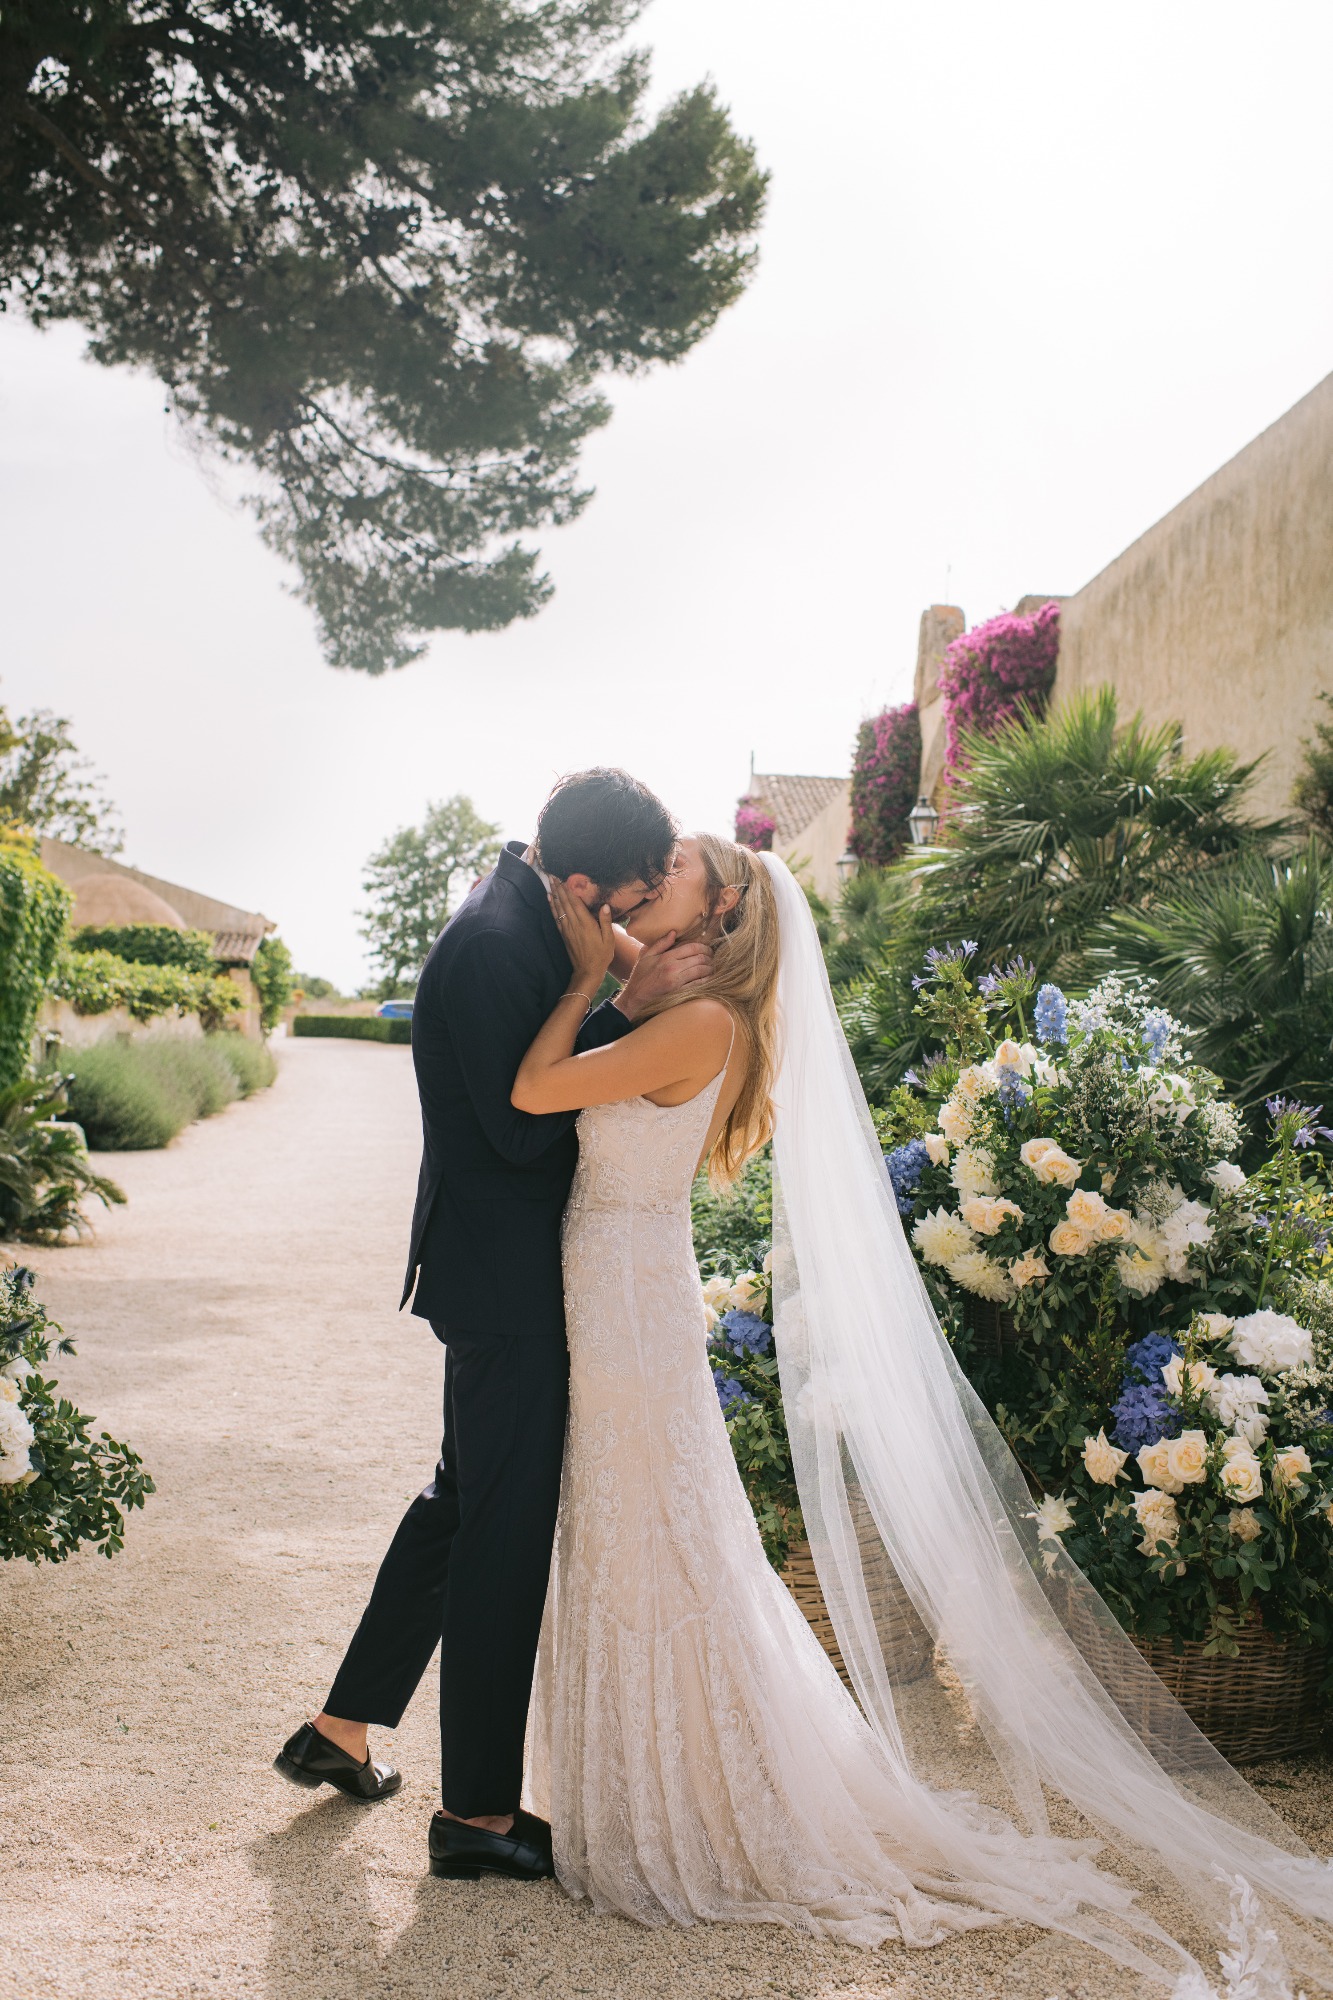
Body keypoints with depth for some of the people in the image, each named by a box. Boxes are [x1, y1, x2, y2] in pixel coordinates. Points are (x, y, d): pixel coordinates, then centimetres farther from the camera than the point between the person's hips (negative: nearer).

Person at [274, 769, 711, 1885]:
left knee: (465, 1500, 22)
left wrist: (644, 989, 2)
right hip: (505, 1277, -10)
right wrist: (633, 1006, -21)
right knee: (506, 1533, 2)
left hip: (507, 1267, 10)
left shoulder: (537, 917, 7)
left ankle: (341, 1730, 36)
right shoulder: (493, 944, -24)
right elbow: (521, 1124, -23)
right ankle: (478, 1812, 19)